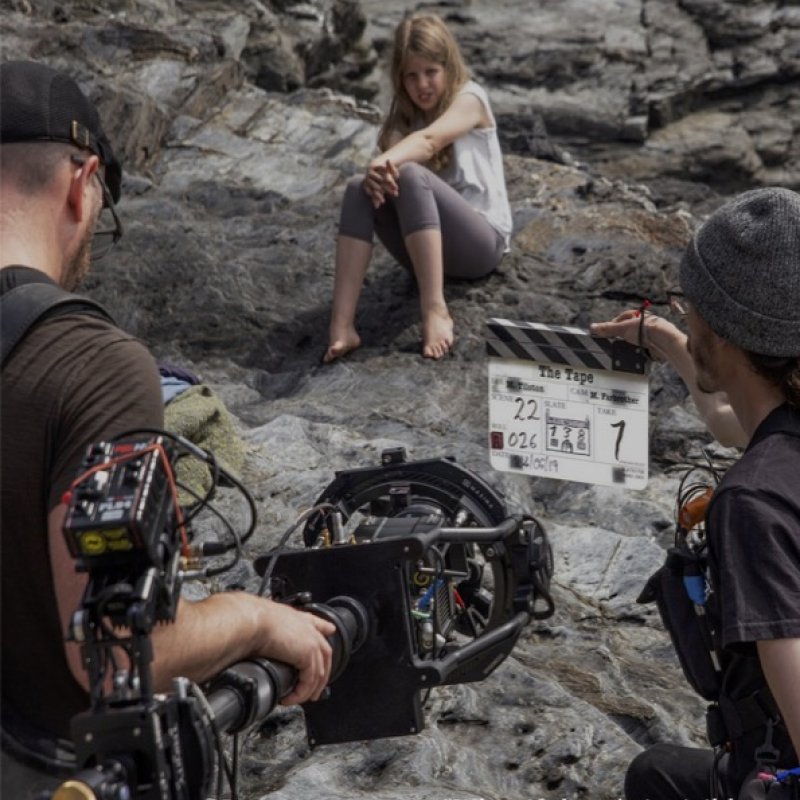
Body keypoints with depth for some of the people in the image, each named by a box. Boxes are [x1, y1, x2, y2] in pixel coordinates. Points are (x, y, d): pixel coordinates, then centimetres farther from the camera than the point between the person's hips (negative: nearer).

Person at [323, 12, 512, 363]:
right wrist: (377, 173, -34)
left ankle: (435, 310, -38)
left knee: (411, 175, -31)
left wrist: (387, 162, -47)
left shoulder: (469, 98, -5)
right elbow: (392, 157, -9)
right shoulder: (406, 115, 11)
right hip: (423, 248, 5)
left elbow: (429, 140, -26)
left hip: (481, 242, -5)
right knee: (360, 189, -22)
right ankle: (342, 327, -35)